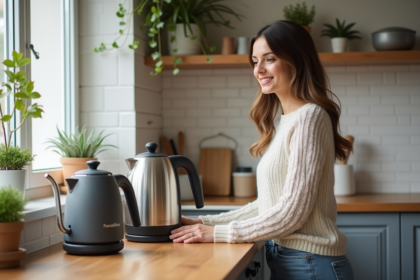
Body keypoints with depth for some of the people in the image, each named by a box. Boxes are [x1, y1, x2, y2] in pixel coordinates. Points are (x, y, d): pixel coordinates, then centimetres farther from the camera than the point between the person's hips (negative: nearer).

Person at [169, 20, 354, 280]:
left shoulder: (309, 117, -16)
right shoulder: (282, 120, 11)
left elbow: (293, 210, -19)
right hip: (283, 258, 8)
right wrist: (206, 223, 5)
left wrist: (219, 233, -14)